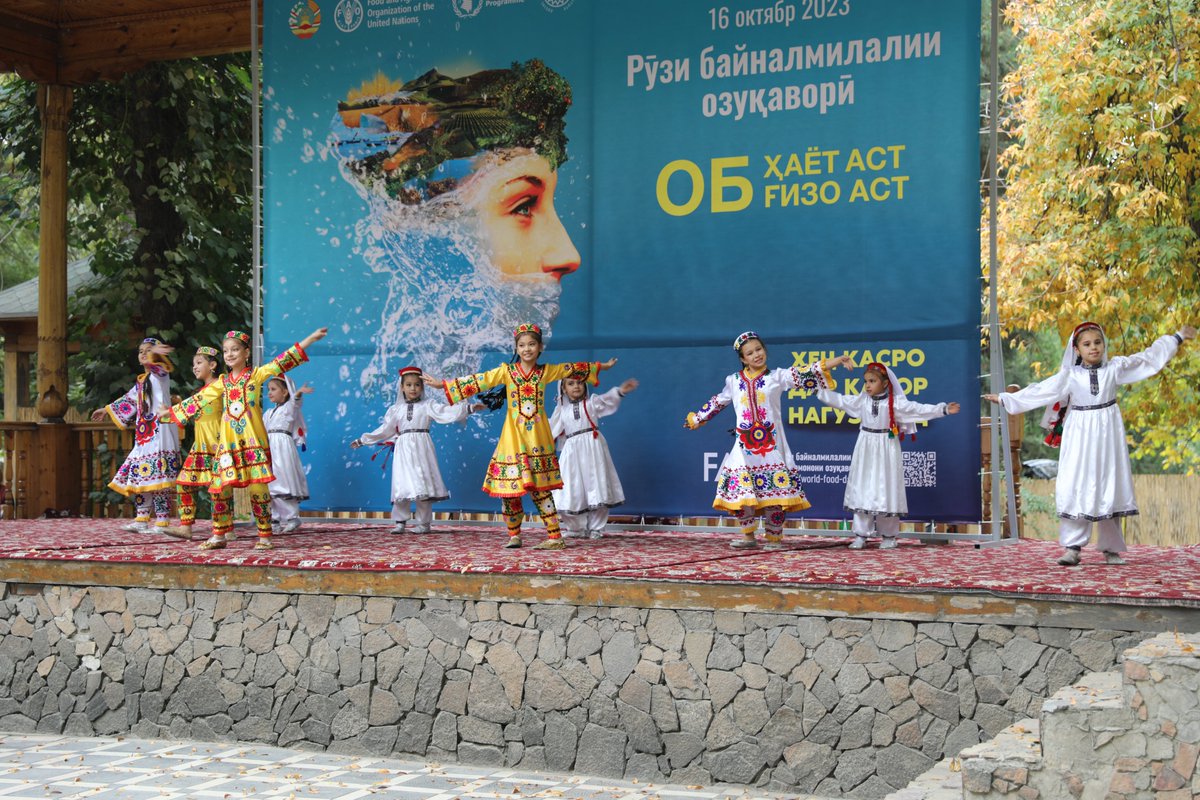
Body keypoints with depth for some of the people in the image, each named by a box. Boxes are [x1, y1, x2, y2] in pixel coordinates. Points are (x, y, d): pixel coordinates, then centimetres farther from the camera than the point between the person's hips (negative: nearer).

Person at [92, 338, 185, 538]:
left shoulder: (160, 373, -1)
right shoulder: (141, 382, 23)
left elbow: (155, 365, -25)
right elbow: (129, 400, 38)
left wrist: (155, 353, -49)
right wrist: (107, 409, 48)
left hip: (160, 433, -8)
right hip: (144, 436, 8)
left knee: (158, 477, -13)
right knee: (139, 477, 7)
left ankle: (162, 521, -13)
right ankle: (142, 520, 12)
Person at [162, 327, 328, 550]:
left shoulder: (256, 374, 5)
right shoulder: (222, 382, 15)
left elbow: (284, 361, -2)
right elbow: (197, 400, 20)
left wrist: (312, 338, -9)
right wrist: (169, 412, 23)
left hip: (252, 441, -4)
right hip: (228, 442, 4)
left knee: (257, 488, -7)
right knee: (221, 488, 2)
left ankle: (265, 536, 2)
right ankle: (219, 536, 13)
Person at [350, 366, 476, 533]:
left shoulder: (428, 405, 5)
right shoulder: (396, 409, 14)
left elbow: (445, 411, -6)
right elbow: (384, 430, 20)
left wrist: (469, 408, -18)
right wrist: (362, 440, 22)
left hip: (421, 449, -2)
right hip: (403, 450, 2)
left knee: (423, 484, -4)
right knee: (402, 484, -2)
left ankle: (423, 523, 3)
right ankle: (400, 521, 6)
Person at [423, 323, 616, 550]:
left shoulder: (546, 371, 6)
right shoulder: (507, 371, 0)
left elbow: (573, 369, 18)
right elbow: (478, 381, -5)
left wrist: (601, 366, 28)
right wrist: (443, 384, -11)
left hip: (537, 440, 0)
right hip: (513, 438, 0)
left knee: (540, 489, -3)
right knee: (510, 490, -1)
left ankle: (555, 537, 0)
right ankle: (514, 535, 15)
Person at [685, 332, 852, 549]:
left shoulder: (777, 377, 3)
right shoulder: (734, 381, 10)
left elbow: (802, 375, -6)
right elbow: (717, 402, 23)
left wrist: (834, 362, -16)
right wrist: (697, 419, 33)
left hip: (771, 444, -2)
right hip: (745, 445, 2)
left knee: (774, 489, -4)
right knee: (742, 488, -1)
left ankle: (775, 537, 4)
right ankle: (748, 535, 11)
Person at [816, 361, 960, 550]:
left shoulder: (895, 402, -8)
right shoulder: (861, 400, 3)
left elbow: (918, 409, -12)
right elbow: (839, 400, 11)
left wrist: (943, 409, -19)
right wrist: (819, 391, 10)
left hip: (886, 450, -3)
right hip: (866, 449, 3)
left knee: (886, 491, 0)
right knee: (862, 491, 2)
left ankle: (889, 536, 11)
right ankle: (861, 536, 8)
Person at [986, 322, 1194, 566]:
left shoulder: (1114, 368, 5)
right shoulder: (1069, 376, 3)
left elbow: (1149, 357, 14)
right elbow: (1039, 390, 7)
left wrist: (1178, 337, 19)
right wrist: (1005, 399, 7)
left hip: (1108, 435, 1)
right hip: (1080, 436, -1)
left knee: (1110, 489, 3)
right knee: (1076, 489, -9)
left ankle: (1110, 548, 11)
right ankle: (1072, 548, -7)